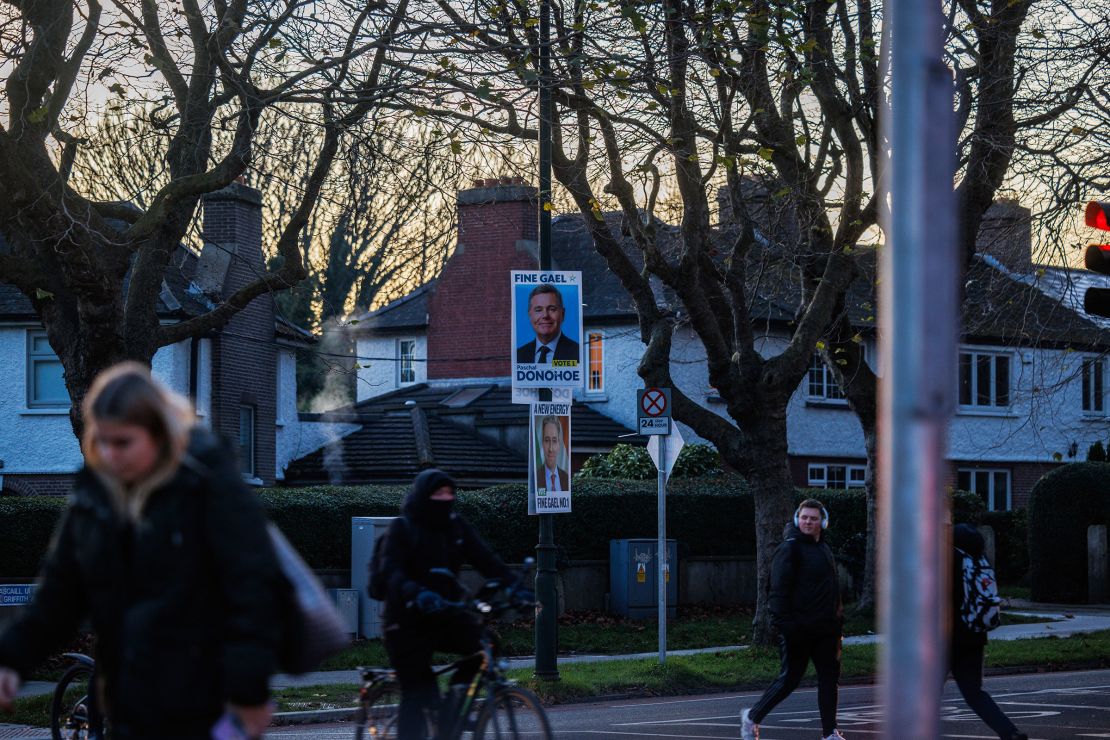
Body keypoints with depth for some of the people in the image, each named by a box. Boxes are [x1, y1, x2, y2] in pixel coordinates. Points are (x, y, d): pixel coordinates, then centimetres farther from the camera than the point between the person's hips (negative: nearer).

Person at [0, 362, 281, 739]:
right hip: (130, 708, 6)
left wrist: (250, 688, -16)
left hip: (203, 709, -6)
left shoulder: (208, 481, -12)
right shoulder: (93, 491, 5)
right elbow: (61, 588, 10)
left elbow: (252, 584, -13)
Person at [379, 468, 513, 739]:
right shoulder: (402, 528, -8)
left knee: (482, 643, -20)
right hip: (408, 621, -5)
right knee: (418, 693, -10)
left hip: (445, 614, 5)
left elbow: (486, 560, -3)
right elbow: (392, 572, -22)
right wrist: (416, 594, -42)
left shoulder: (456, 526, 6)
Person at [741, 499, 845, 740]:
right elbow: (779, 589, -16)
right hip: (799, 629, -8)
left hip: (824, 629, 8)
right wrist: (784, 622, -23)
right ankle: (752, 718, 13)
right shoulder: (790, 548, -10)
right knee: (790, 679, -2)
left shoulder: (824, 549, 16)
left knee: (829, 677, 6)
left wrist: (838, 621, 19)